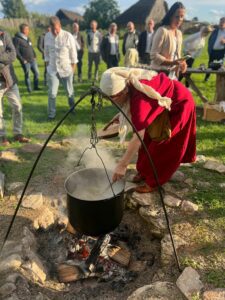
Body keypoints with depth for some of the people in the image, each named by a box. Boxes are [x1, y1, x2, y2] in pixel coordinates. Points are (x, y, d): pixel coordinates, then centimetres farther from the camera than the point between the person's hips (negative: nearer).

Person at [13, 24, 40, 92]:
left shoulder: (27, 38, 12)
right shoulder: (17, 39, -11)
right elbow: (16, 51, -13)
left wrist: (34, 56, 10)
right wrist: (22, 60, -15)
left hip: (33, 60, 7)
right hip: (26, 61, -7)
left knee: (37, 73, 8)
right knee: (27, 75, 3)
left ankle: (36, 87, 22)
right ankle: (29, 89, 15)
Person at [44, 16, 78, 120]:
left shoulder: (68, 36, -11)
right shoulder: (47, 36, -1)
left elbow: (73, 52, -5)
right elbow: (46, 51, 11)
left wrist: (73, 65, -4)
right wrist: (47, 62, 12)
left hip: (66, 69, -2)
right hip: (52, 69, 2)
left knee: (69, 91, 12)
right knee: (52, 93, -2)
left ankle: (72, 107, 38)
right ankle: (51, 113, 10)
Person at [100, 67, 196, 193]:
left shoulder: (139, 97, -39)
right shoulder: (129, 83, -15)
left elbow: (138, 137, -39)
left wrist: (122, 165, -35)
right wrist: (121, 115, -2)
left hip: (179, 104, -8)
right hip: (164, 100, 8)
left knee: (161, 146, -4)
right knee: (148, 139, 10)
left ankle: (153, 182, 11)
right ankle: (146, 171, 26)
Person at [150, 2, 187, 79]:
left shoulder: (179, 33, 12)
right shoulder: (162, 30, -11)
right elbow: (154, 55, -16)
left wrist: (182, 63, -1)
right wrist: (171, 63, -25)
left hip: (173, 74, 7)